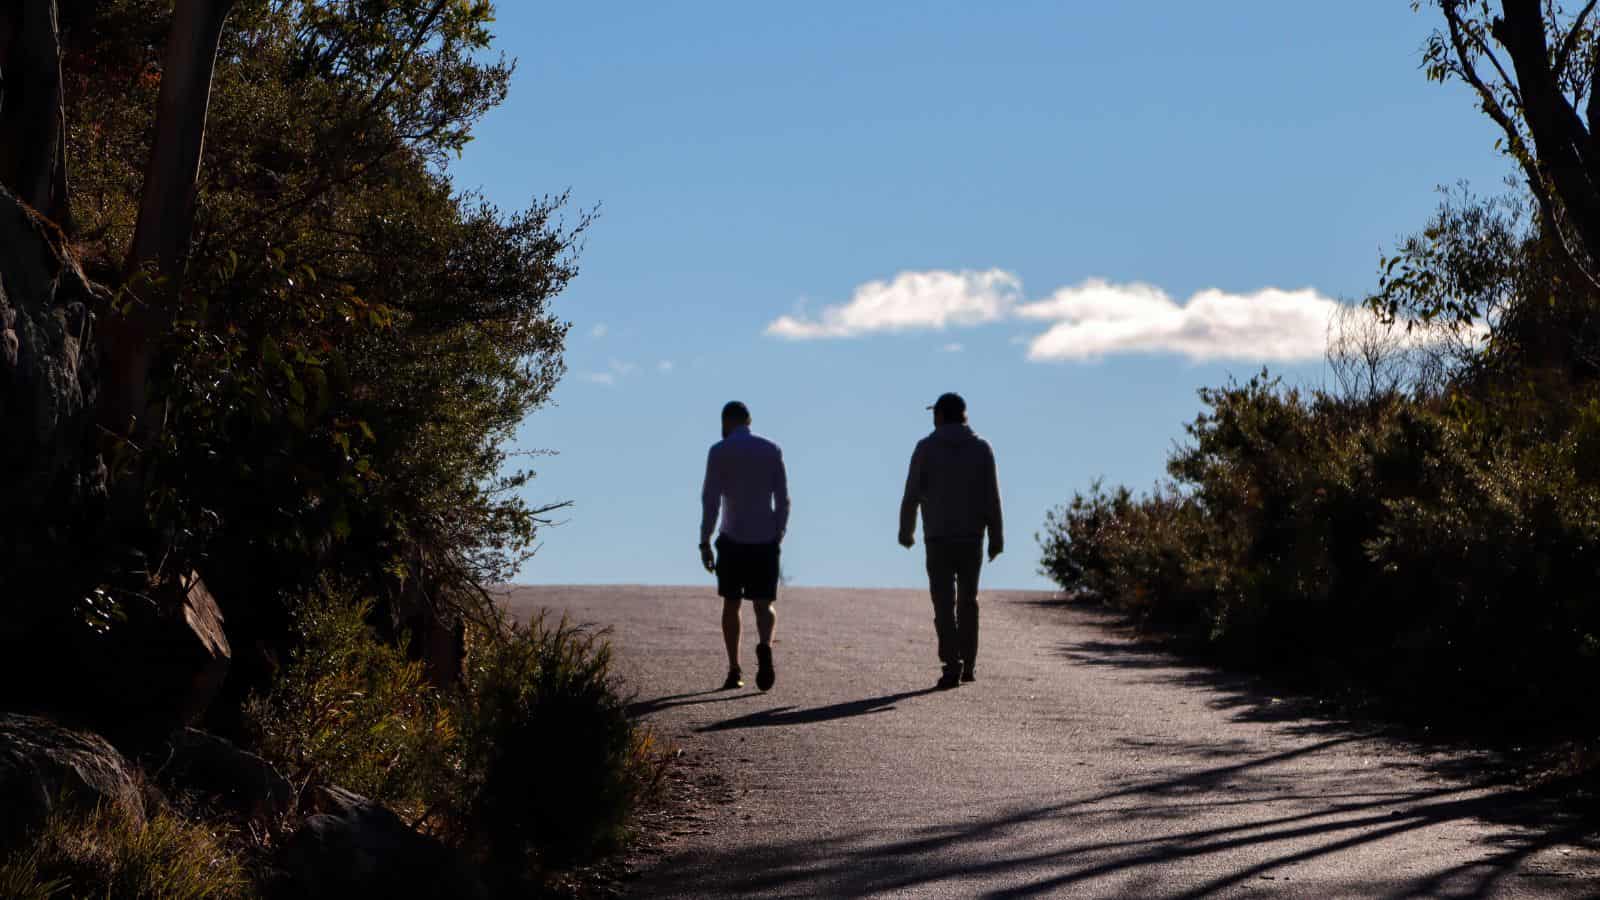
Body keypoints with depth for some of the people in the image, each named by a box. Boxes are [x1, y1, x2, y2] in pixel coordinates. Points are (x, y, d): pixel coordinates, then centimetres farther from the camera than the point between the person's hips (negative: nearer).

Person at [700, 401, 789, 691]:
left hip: (733, 540, -1)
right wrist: (778, 536, 13)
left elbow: (711, 499, -9)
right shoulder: (771, 450, 6)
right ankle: (765, 646, -28)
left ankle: (734, 672, 10)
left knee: (731, 604, 12)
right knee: (764, 605, 4)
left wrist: (704, 542, -6)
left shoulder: (719, 452, -2)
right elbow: (783, 500, 4)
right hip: (766, 540, 1)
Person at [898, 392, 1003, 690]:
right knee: (968, 600, 15)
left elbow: (912, 495, -2)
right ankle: (969, 665, 19)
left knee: (945, 604, -2)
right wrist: (996, 538, 1)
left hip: (938, 538, -2)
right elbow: (991, 497, -2)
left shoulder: (926, 448, -3)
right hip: (972, 537, 2)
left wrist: (905, 531, 11)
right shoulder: (982, 448, 1)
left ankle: (952, 665, -14)